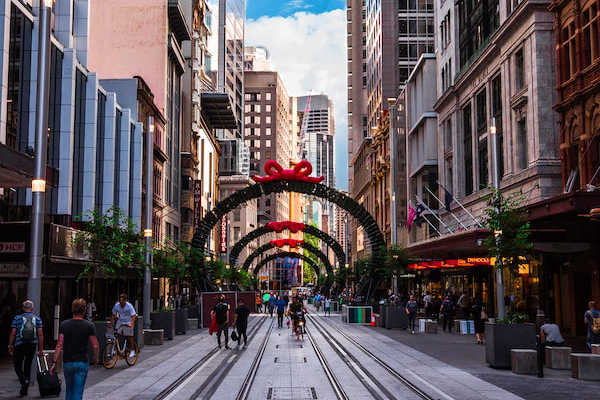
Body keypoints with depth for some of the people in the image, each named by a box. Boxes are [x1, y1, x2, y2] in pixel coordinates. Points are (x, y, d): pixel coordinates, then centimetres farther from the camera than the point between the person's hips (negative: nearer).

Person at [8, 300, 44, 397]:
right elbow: (40, 334, -2)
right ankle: (24, 389, 15)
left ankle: (24, 381, -19)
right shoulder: (37, 319, 3)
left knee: (18, 366, 9)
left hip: (19, 346, -2)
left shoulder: (17, 318, 0)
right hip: (32, 346, 2)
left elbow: (13, 334, -4)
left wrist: (10, 347, 2)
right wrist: (41, 349, 1)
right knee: (28, 366, 14)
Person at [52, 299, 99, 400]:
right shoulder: (89, 326, -8)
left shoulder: (64, 325, -2)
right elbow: (95, 346, -6)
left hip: (67, 362, 3)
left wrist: (54, 363, -4)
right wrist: (96, 359, 11)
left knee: (68, 389, 21)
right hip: (82, 363, -3)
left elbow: (59, 345, -7)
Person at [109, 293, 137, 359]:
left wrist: (131, 323, -38)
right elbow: (113, 315, 3)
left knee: (129, 336, -4)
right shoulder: (116, 306, -7)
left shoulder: (129, 306, -18)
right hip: (120, 322, 4)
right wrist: (111, 323, -5)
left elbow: (133, 316, -24)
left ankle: (132, 350, 8)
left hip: (128, 322, -4)